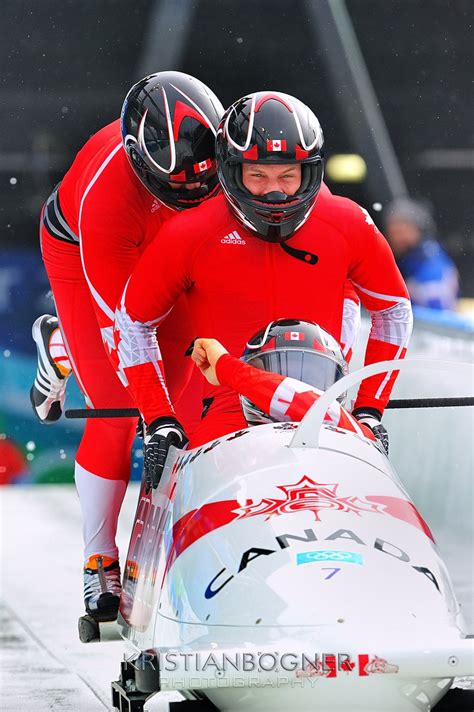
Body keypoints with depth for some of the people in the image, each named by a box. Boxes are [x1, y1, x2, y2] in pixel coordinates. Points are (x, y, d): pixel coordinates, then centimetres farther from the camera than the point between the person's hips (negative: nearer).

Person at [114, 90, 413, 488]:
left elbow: (394, 310, 17)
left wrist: (369, 410, 9)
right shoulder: (190, 236, -3)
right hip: (228, 408, -2)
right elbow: (133, 321, 10)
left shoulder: (349, 227, 2)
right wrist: (159, 421, 3)